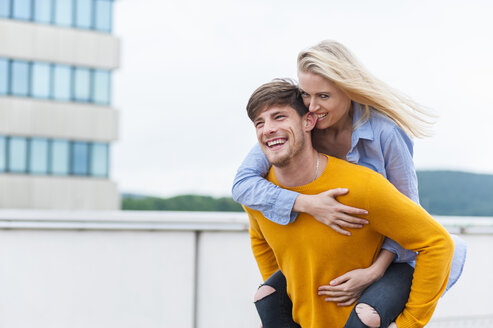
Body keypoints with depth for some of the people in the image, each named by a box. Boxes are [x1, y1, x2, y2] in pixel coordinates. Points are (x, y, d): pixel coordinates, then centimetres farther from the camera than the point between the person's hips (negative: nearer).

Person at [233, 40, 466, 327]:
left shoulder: (385, 133, -25)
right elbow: (243, 183, -25)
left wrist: (374, 271, -29)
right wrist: (307, 203, -38)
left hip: (388, 253, -4)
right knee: (266, 296, -5)